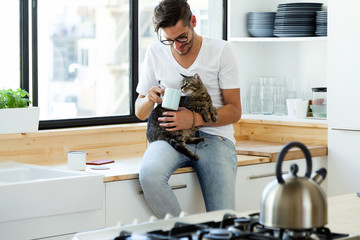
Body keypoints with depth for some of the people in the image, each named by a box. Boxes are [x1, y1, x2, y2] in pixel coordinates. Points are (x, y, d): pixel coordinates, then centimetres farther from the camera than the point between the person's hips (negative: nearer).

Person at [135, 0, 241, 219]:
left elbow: (234, 111, 0)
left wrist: (195, 118, -17)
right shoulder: (155, 54, 8)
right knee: (149, 175, -34)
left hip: (214, 137, -2)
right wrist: (149, 100, -10)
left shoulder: (221, 50, 1)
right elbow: (140, 113, 15)